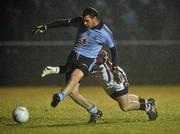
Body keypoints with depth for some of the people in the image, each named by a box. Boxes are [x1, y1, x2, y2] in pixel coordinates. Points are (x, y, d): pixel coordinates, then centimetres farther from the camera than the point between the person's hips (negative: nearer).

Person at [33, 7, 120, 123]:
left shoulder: (105, 33, -9)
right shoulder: (80, 22, -2)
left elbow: (113, 48, 6)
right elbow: (64, 22, 9)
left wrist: (115, 68, 10)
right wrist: (45, 27, 8)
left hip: (87, 60, -4)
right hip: (74, 55, 5)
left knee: (74, 76, -36)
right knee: (73, 92, -3)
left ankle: (60, 96, -61)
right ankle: (95, 112, 12)